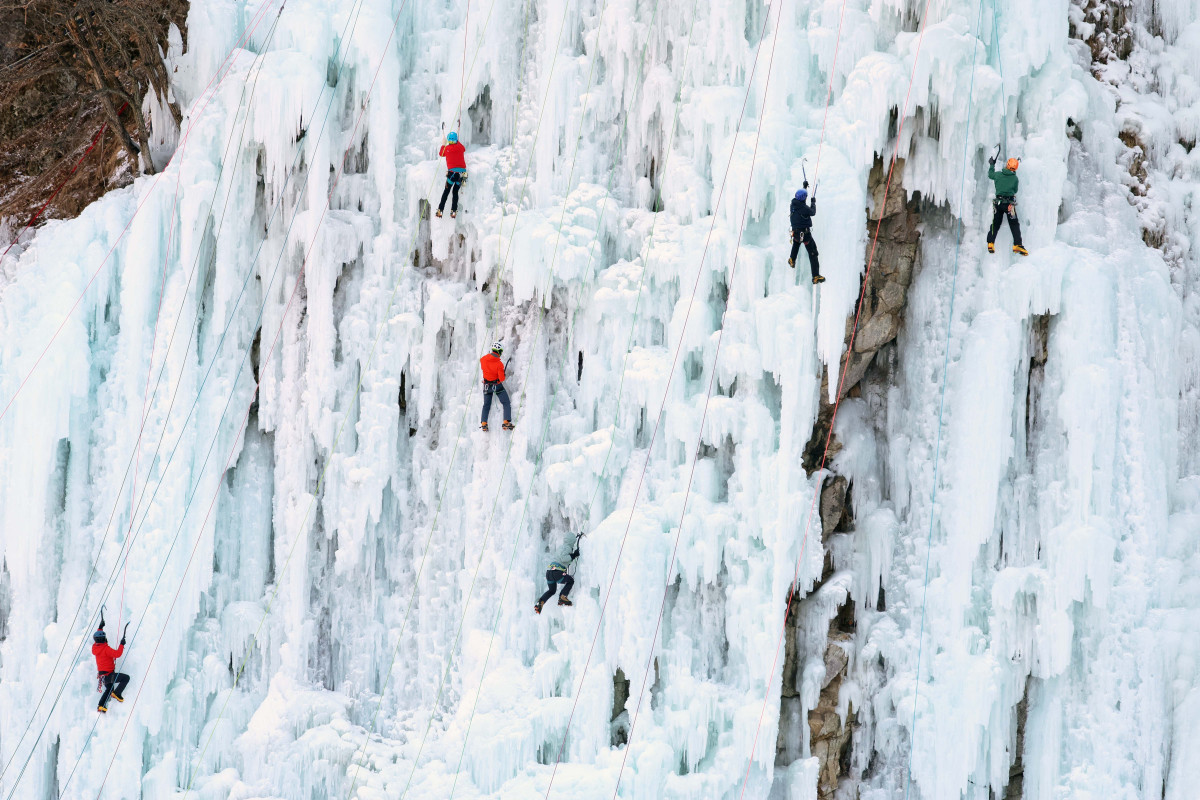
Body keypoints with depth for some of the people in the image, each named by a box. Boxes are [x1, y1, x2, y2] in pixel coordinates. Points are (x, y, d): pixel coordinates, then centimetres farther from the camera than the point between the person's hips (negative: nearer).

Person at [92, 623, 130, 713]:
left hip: (102, 675, 9)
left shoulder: (95, 647, 3)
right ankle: (117, 693, -12)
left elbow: (97, 637, 24)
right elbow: (117, 654, -30)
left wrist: (100, 627, 30)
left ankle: (101, 706, 21)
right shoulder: (106, 649, -21)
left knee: (109, 689, 28)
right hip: (109, 675, -9)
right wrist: (122, 644, -18)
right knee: (126, 678, -10)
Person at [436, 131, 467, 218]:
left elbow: (441, 154, 21)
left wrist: (443, 144, 33)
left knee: (446, 191, 5)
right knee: (455, 191, 11)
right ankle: (454, 210, 1)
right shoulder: (460, 147, 4)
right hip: (462, 171, 3)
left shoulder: (447, 148, -1)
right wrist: (458, 142, 43)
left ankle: (440, 210, -1)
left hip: (452, 172, -3)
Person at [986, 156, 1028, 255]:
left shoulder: (998, 174, -3)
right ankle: (1017, 245, -8)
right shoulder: (1015, 178, -6)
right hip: (1009, 203, -2)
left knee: (995, 224, 13)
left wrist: (992, 164, 35)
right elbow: (1015, 190, 6)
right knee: (1014, 225, 2)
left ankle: (990, 243, 5)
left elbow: (990, 174, 20)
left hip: (998, 203, 2)